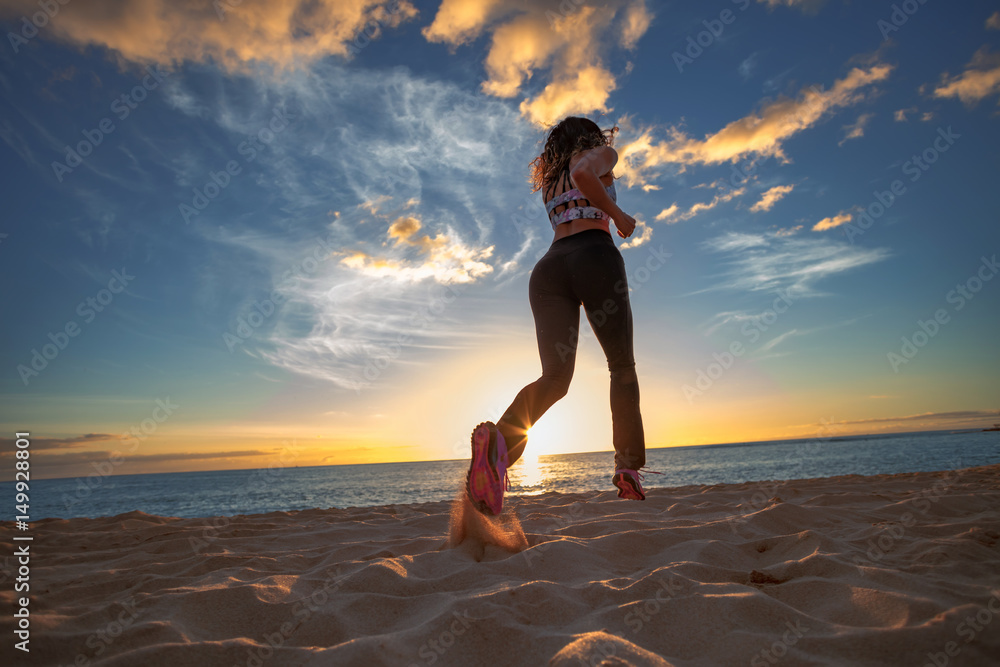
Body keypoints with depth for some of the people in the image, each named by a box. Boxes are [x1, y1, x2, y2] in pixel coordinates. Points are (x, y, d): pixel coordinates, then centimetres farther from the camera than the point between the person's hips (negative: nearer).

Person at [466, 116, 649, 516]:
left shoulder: (548, 177, 34)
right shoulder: (601, 153, 16)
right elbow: (582, 173, -7)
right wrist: (618, 213, 1)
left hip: (549, 267, 5)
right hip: (594, 256, -4)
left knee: (555, 376, -9)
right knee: (622, 365, 8)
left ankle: (500, 438, -38)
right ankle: (628, 468, -3)